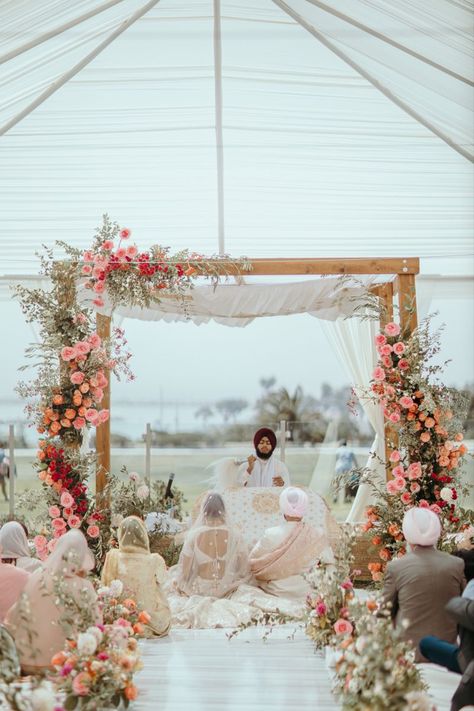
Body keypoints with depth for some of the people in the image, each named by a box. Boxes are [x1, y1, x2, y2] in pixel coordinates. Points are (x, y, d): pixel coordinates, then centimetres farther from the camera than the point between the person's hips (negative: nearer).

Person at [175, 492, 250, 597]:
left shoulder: (193, 535, -19)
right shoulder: (233, 535, -16)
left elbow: (184, 569, -11)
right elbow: (244, 570, -8)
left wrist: (180, 585, 8)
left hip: (199, 591, -1)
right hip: (226, 590, 1)